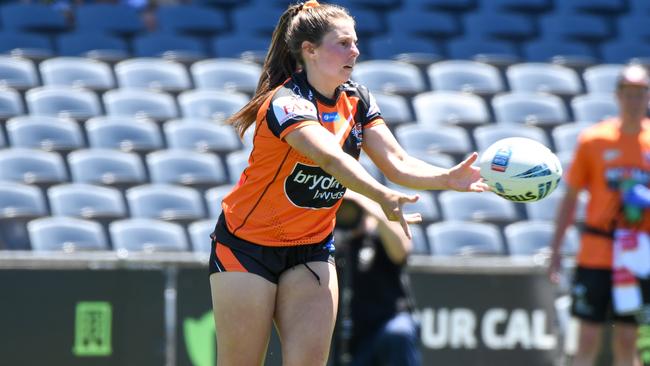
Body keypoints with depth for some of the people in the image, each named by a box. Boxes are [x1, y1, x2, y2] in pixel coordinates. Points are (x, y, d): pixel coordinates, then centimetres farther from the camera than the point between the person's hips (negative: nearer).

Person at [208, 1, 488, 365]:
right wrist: (382, 197, -55)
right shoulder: (287, 101, -24)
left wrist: (448, 178, -28)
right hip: (247, 244, -6)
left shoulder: (357, 99, -1)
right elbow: (330, 158, -40)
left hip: (312, 249, 6)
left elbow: (398, 163, -9)